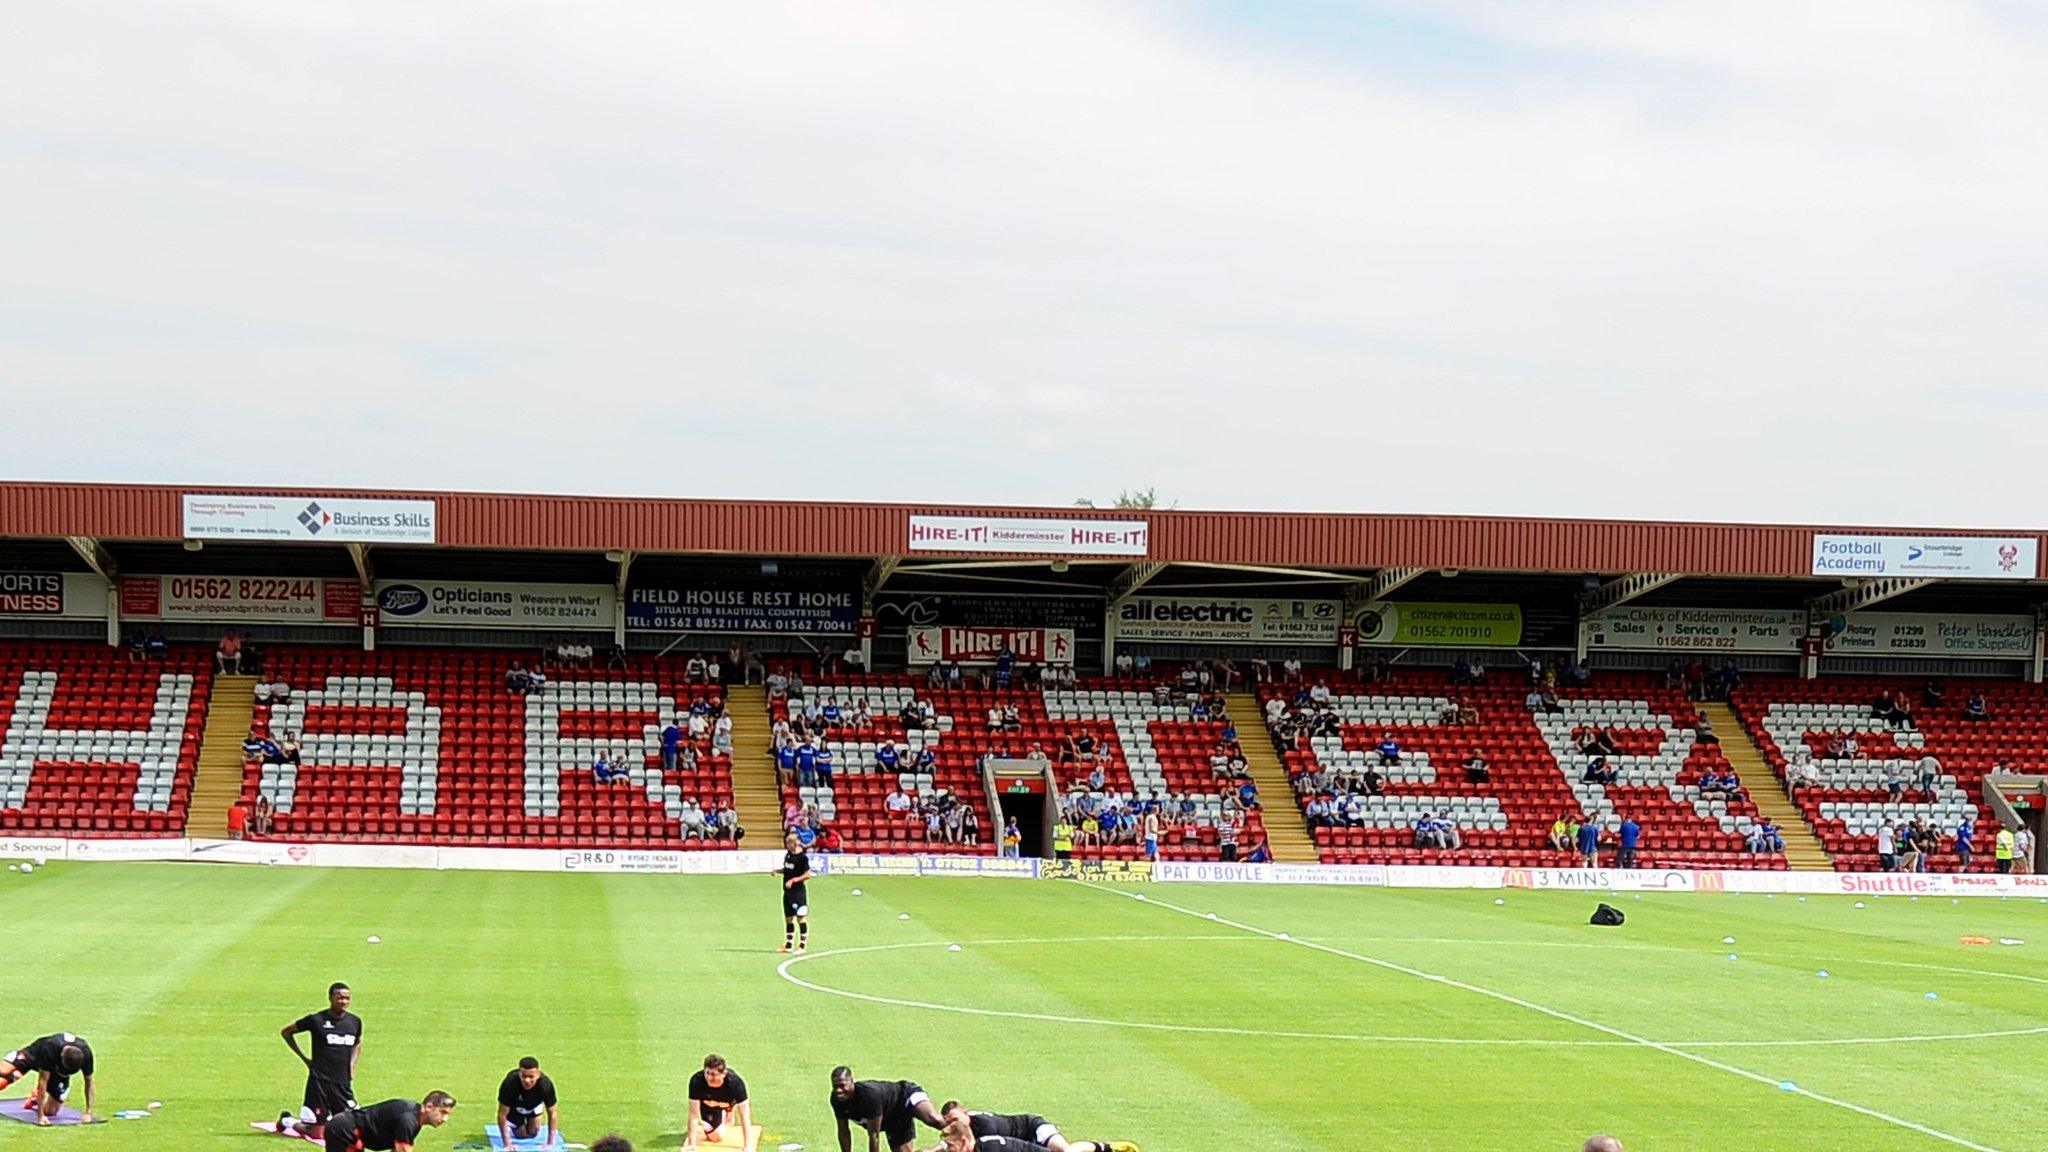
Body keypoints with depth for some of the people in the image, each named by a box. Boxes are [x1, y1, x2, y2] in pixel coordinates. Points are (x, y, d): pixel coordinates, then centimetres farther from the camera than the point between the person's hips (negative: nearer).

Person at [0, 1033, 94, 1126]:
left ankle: (36, 1096, 24)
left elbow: (89, 1081, -20)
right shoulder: (49, 1049, -43)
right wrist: (40, 1116, -40)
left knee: (51, 1112, -7)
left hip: (59, 1072, 2)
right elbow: (43, 1081, -39)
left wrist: (88, 1112, -20)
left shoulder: (85, 1054, -35)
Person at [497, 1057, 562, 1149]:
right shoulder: (510, 1084, -45)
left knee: (533, 1133, 7)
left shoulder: (546, 1085, -40)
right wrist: (507, 1144, -35)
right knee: (521, 1135, 1)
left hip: (534, 1105, 2)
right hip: (515, 1108, -2)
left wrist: (551, 1142, -27)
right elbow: (502, 1114, -35)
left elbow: (552, 1113, -27)